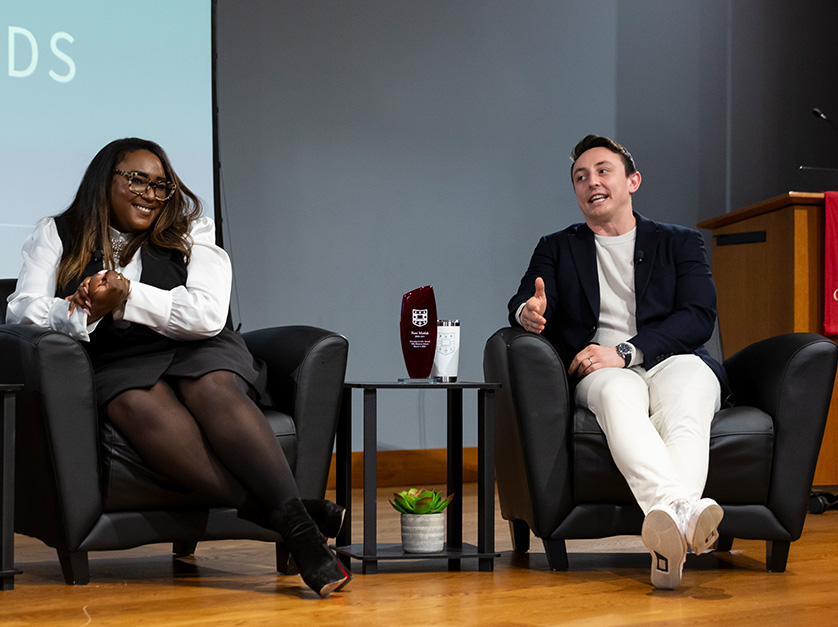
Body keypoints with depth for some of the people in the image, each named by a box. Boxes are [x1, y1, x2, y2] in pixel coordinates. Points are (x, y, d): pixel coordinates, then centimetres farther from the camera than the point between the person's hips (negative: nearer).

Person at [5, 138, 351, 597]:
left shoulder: (191, 236, 15)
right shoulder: (58, 236, 18)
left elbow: (207, 315, -1)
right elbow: (22, 310, 5)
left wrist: (126, 297, -10)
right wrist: (88, 313, -14)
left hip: (198, 354, 1)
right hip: (119, 366, -1)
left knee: (212, 391, -36)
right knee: (141, 408, -37)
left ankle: (299, 527, -45)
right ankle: (277, 515, -44)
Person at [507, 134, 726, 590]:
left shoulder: (680, 243, 21)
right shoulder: (556, 249, 25)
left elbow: (699, 318, 4)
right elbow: (524, 305, 8)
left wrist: (625, 352, -12)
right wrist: (529, 313, -21)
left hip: (675, 361, 0)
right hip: (599, 373, 0)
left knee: (684, 399, -38)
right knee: (619, 393, -38)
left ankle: (668, 530, -62)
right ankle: (681, 512, -63)